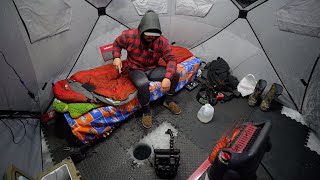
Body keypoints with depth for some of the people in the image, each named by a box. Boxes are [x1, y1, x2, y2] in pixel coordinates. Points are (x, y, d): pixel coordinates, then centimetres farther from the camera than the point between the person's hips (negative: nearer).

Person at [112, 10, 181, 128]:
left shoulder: (161, 41, -14)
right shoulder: (130, 36, -16)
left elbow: (171, 59, -15)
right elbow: (117, 43, 4)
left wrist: (168, 77, -32)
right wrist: (116, 57, -15)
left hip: (152, 69, 3)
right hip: (136, 70, -2)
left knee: (175, 74, -18)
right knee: (143, 83, -39)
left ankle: (168, 101, 8)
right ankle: (146, 111, -10)